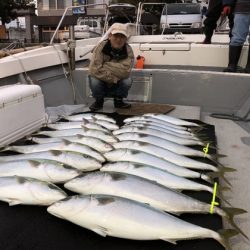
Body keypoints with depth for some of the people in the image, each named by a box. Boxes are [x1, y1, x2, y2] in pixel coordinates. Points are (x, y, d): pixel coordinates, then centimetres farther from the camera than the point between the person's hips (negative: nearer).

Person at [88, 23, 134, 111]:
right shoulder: (101, 47, -19)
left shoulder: (128, 50, -14)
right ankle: (99, 101, 1)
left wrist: (106, 65, -30)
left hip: (117, 86, 1)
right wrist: (114, 78, -28)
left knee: (127, 81, -26)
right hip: (102, 83, -1)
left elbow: (125, 71, -29)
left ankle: (118, 100, 4)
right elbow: (94, 70, -29)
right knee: (94, 80, -31)